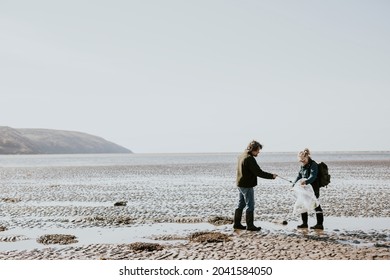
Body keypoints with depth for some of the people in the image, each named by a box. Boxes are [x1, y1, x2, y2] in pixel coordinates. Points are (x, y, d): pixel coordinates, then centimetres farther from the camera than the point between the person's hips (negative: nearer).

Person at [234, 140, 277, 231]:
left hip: (240, 184, 10)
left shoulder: (242, 156, 10)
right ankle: (250, 225, 3)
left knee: (241, 205, 17)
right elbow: (258, 172, -22)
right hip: (247, 186, -10)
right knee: (250, 206, -2)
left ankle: (237, 224, 22)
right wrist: (272, 176, -13)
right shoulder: (250, 159, -21)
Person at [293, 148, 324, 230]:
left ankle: (320, 224, -3)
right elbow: (299, 176, 15)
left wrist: (306, 181, -48)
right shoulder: (303, 166, 10)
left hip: (313, 189, -9)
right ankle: (304, 223, 21)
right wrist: (294, 184, 1)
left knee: (316, 205, -7)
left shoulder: (313, 164, -16)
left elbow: (313, 176, -30)